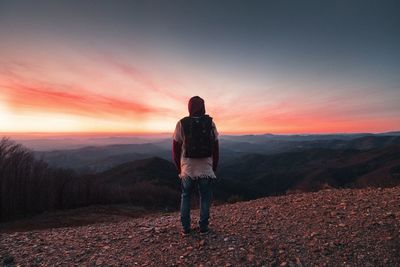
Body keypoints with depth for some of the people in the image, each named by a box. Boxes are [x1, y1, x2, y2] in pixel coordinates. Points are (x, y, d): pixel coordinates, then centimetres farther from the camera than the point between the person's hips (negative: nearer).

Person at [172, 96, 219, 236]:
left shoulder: (181, 124, -5)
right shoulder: (210, 123, -2)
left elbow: (176, 149, -1)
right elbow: (216, 148, 1)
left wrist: (179, 168, 11)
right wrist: (214, 168, 11)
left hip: (187, 169, 0)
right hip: (206, 170, 0)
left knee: (185, 198, 17)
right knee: (205, 198, 16)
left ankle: (185, 228, 22)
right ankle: (203, 227, 22)